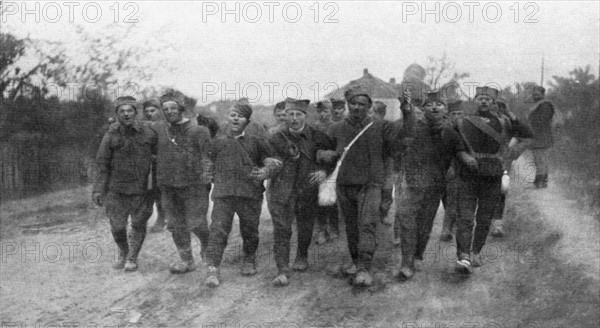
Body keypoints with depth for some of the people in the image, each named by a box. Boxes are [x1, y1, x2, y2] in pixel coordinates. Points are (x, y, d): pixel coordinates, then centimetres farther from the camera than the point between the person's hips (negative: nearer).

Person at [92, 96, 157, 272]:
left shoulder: (147, 133, -4)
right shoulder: (111, 135, -4)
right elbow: (102, 164, -1)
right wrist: (98, 189, -6)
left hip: (141, 188, 0)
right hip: (116, 188, 0)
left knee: (138, 224, 5)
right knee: (117, 226, 4)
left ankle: (132, 259, 22)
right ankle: (123, 253, 31)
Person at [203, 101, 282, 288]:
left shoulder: (256, 142, 6)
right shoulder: (217, 143, 10)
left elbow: (274, 161, 7)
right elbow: (208, 166, 23)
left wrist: (265, 172, -10)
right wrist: (214, 178, 6)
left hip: (250, 194, 0)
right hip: (222, 194, 0)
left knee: (249, 230, 11)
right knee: (218, 230, -9)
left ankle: (249, 261, 35)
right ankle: (213, 270, -7)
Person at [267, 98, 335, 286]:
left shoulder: (317, 137, -2)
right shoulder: (277, 138, 1)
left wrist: (325, 170, -6)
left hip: (307, 191, 1)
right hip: (281, 191, -1)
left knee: (305, 228, 16)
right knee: (281, 230, -9)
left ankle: (302, 257, 43)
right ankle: (283, 271, -5)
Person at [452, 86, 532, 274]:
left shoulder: (502, 123, 8)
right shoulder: (463, 123, 4)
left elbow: (527, 134, 0)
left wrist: (509, 115, -10)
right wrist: (463, 155, -12)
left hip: (492, 177, 2)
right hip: (468, 176, -2)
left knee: (484, 219, 10)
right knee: (465, 218, -11)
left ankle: (476, 252, 28)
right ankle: (463, 257, -18)